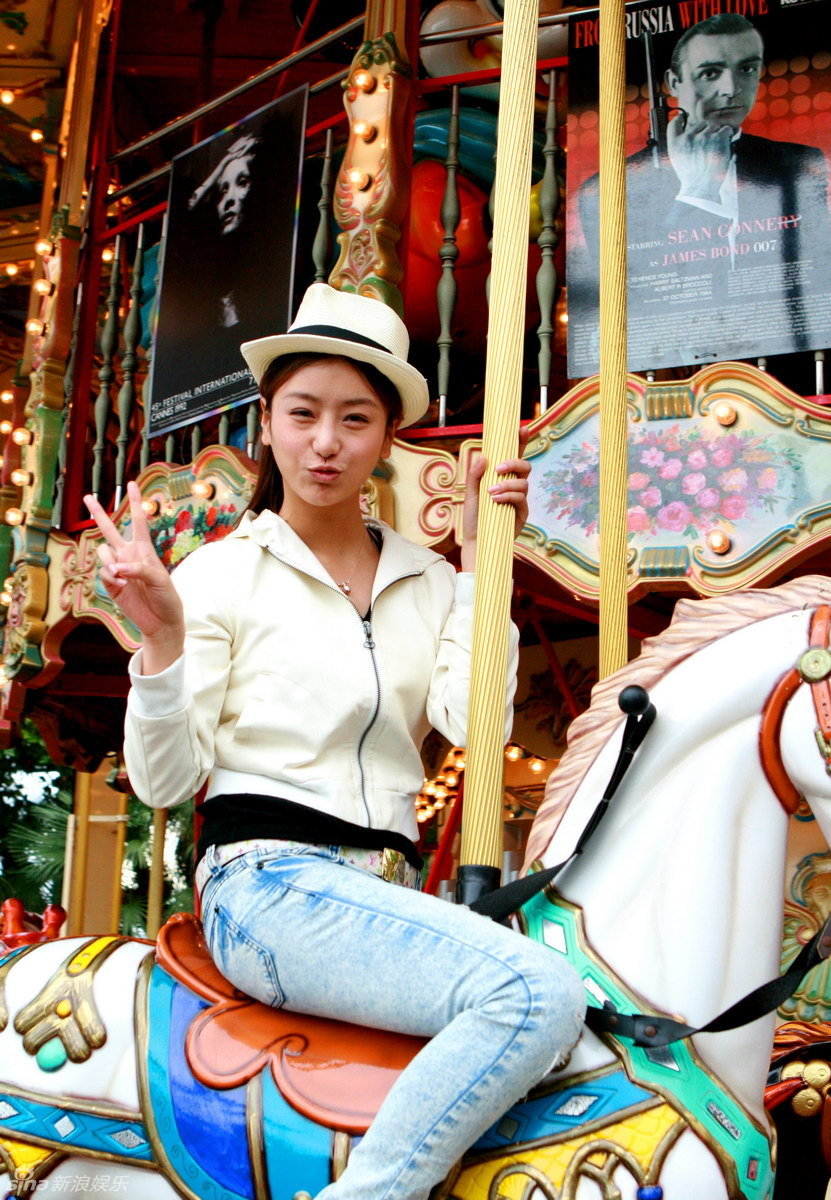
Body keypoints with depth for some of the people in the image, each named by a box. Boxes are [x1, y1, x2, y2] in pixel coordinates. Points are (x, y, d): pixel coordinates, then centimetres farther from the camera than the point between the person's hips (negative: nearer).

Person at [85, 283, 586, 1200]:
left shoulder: (426, 580, 13)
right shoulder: (224, 572, 3)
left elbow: (476, 727, -3)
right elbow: (164, 780, -2)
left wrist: (480, 560, -3)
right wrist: (163, 636, -17)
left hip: (388, 888, 5)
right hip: (269, 883, -5)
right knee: (538, 995, -26)